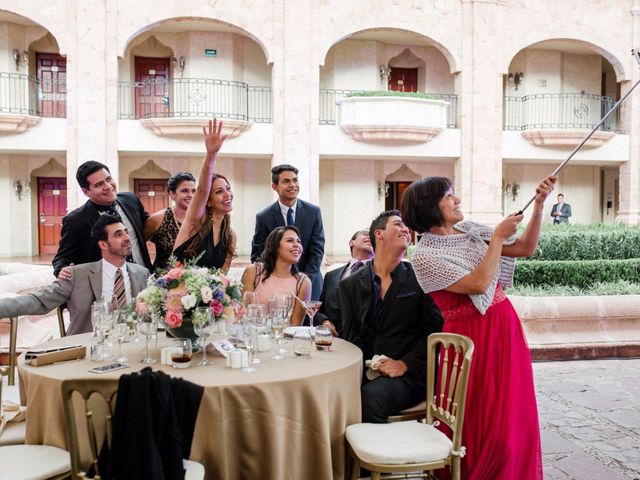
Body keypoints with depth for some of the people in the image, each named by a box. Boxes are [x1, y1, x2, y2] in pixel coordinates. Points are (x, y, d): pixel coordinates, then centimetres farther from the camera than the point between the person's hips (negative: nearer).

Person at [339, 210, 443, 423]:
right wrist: (366, 368, -11)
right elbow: (351, 336, 7)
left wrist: (405, 364, -11)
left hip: (408, 374, -2)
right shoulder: (350, 285, 12)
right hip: (364, 372, 2)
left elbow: (434, 330, 0)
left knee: (372, 395, -32)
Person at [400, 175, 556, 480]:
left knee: (514, 415, 14)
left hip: (505, 326, 6)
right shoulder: (424, 255, -14)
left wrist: (539, 205, -5)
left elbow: (526, 248, 6)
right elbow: (479, 284, -21)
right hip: (471, 337, -6)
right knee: (480, 420, 4)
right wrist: (497, 237, -14)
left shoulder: (469, 230, 5)